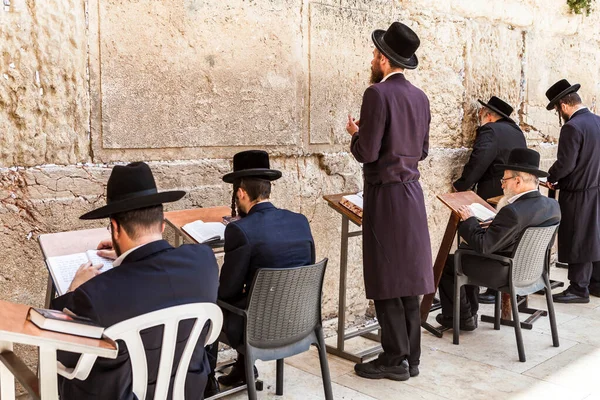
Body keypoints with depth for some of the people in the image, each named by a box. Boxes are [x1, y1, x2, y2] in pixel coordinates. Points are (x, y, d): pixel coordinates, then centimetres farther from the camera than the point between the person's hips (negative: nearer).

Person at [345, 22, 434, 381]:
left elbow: (366, 152, -16)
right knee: (408, 276, 12)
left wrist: (355, 132, 3)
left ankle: (395, 360, 9)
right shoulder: (420, 97, 10)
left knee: (386, 280, 1)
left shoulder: (378, 94, -14)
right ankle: (411, 357, 21)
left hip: (386, 194, -8)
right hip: (412, 192, 8)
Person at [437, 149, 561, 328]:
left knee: (447, 262, 9)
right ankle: (470, 311, 33)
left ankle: (463, 316, 21)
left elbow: (482, 246, -25)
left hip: (503, 274, -9)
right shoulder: (553, 205, -5)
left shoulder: (513, 212, -31)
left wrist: (469, 220, -11)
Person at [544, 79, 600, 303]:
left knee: (577, 240, 0)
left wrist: (552, 178, -3)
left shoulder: (572, 127, -20)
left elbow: (565, 164, -22)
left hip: (579, 193, -9)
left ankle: (579, 289, 8)